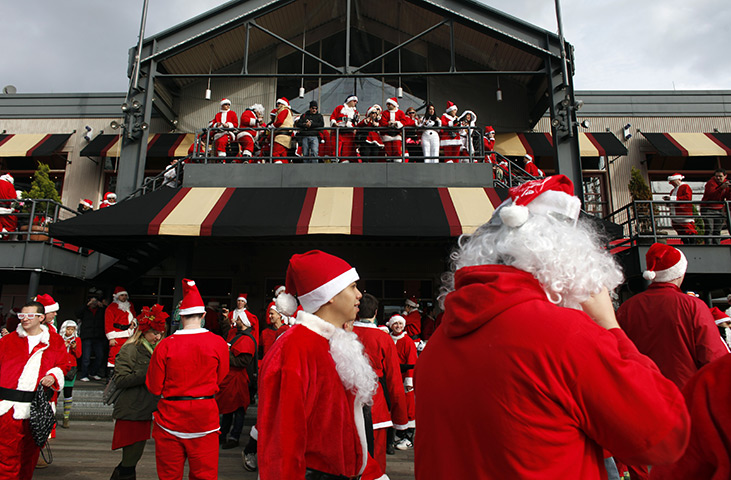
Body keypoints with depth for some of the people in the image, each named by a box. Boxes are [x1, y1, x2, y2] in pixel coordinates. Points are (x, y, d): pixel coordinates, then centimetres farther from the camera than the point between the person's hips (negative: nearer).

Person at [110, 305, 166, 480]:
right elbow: (120, 380, -16)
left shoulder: (155, 350, 14)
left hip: (146, 411, 7)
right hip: (131, 413, -7)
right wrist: (147, 374, -23)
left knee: (133, 458, 13)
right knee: (130, 460, -4)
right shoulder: (129, 350, -7)